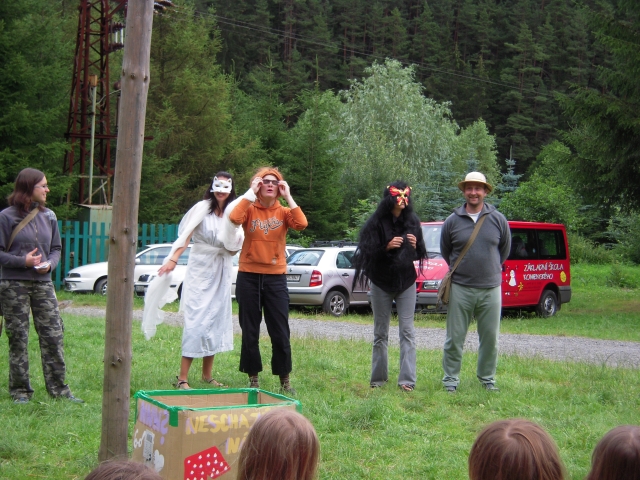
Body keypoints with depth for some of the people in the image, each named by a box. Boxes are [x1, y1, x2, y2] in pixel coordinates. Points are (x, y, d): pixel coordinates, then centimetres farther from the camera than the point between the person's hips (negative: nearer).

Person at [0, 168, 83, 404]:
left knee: (54, 336, 0)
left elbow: (56, 248, 15)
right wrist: (23, 261, -18)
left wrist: (50, 263, -6)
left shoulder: (49, 216, 9)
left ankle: (59, 389, 8)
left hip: (43, 284, 4)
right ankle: (20, 391, 12)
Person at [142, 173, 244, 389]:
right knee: (196, 320, -10)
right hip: (200, 268, -5)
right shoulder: (202, 208, -5)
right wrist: (172, 260, -24)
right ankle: (183, 378, -8)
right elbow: (185, 236, -13)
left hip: (221, 271, 5)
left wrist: (233, 241, -15)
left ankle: (207, 374, 17)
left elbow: (233, 249, 7)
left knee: (216, 319, 8)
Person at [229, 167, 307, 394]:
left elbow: (301, 224, -16)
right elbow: (234, 218, -21)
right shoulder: (250, 209, 2)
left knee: (280, 332, 2)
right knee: (250, 331, 7)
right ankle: (253, 378, 18)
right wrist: (250, 193, -15)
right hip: (248, 277, 0)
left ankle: (285, 380, 13)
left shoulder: (283, 212, 5)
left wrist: (288, 197, -11)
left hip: (276, 278, 0)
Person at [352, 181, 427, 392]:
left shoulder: (412, 221, 1)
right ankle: (378, 378, 15)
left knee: (407, 331, -4)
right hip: (382, 282, -2)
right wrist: (387, 247, -24)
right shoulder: (377, 222, -8)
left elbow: (420, 255, 9)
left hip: (406, 282, 2)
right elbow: (367, 253, -9)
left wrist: (415, 246, -13)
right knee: (380, 332, 7)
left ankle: (407, 379, -5)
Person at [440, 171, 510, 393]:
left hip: (491, 289, 1)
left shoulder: (498, 219, 1)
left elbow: (505, 249, 14)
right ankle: (450, 379, 14)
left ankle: (487, 378, 23)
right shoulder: (452, 221, 0)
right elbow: (445, 252, 14)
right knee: (455, 337, 3)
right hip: (460, 289, -1)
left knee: (490, 337, 7)